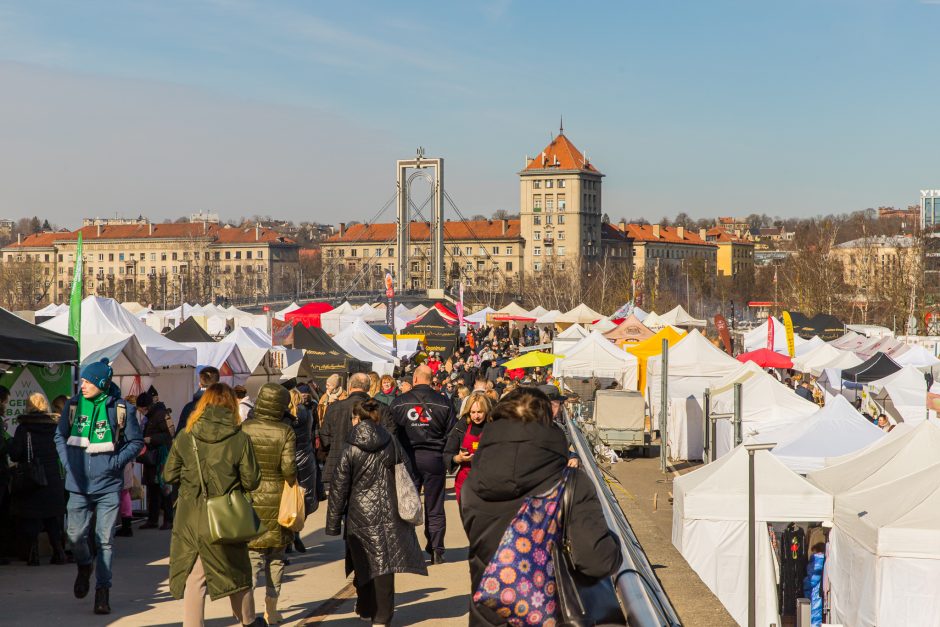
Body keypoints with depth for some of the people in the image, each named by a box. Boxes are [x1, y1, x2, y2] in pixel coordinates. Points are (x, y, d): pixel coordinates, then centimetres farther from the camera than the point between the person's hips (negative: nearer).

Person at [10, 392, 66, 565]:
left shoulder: (23, 428, -9)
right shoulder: (55, 426, 0)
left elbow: (14, 453, -12)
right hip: (53, 480, 3)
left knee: (30, 519, 5)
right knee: (53, 519, 13)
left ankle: (33, 553, 2)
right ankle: (58, 552, 10)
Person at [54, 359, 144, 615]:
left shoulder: (122, 408, -5)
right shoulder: (74, 404, 3)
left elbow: (136, 442, 2)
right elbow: (60, 435, 15)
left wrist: (115, 463, -9)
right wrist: (67, 461, 2)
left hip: (108, 485, -2)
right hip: (78, 484, 2)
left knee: (104, 540, 1)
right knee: (75, 535, 3)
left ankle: (102, 591, 9)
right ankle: (84, 567, 35)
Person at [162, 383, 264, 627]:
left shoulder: (185, 437, -4)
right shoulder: (240, 439, -9)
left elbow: (169, 475, 2)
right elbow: (251, 481, -7)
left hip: (190, 519, 1)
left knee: (193, 578, 8)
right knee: (236, 571, 18)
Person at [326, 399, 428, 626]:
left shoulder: (350, 452, -8)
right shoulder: (391, 444, 1)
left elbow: (339, 490, -4)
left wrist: (333, 524, 3)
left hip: (360, 516, -2)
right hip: (388, 514, 2)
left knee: (364, 564, 11)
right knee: (384, 565, 3)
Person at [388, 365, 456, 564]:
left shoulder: (399, 402, -3)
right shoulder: (443, 402, -4)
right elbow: (452, 433, -2)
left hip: (408, 458, 0)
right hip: (434, 458, 0)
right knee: (435, 508, 7)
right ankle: (436, 550, 7)